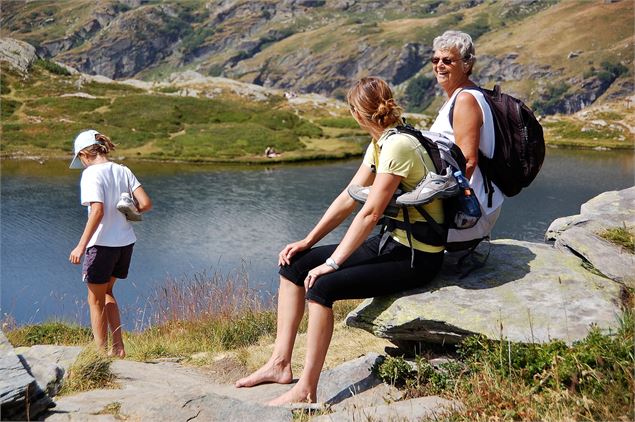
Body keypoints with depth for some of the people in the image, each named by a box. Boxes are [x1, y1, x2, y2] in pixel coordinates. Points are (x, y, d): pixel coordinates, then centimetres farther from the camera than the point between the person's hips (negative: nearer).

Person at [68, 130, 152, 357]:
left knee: (96, 301, 10)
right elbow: (145, 203, 0)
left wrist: (81, 246, -22)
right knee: (106, 292, 25)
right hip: (126, 242, 7)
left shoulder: (92, 173, -13)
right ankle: (118, 347, 21)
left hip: (102, 243, -7)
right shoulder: (123, 170, 5)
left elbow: (97, 211, -24)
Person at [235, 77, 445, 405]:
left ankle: (306, 390, -13)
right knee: (294, 265, 3)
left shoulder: (397, 145, -22)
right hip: (391, 242, 9)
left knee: (322, 287, -25)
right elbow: (349, 197, 10)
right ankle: (280, 363, 7)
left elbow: (370, 213, -23)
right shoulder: (378, 145, 8)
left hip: (416, 258, -9)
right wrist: (308, 241, 5)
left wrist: (332, 263, -19)